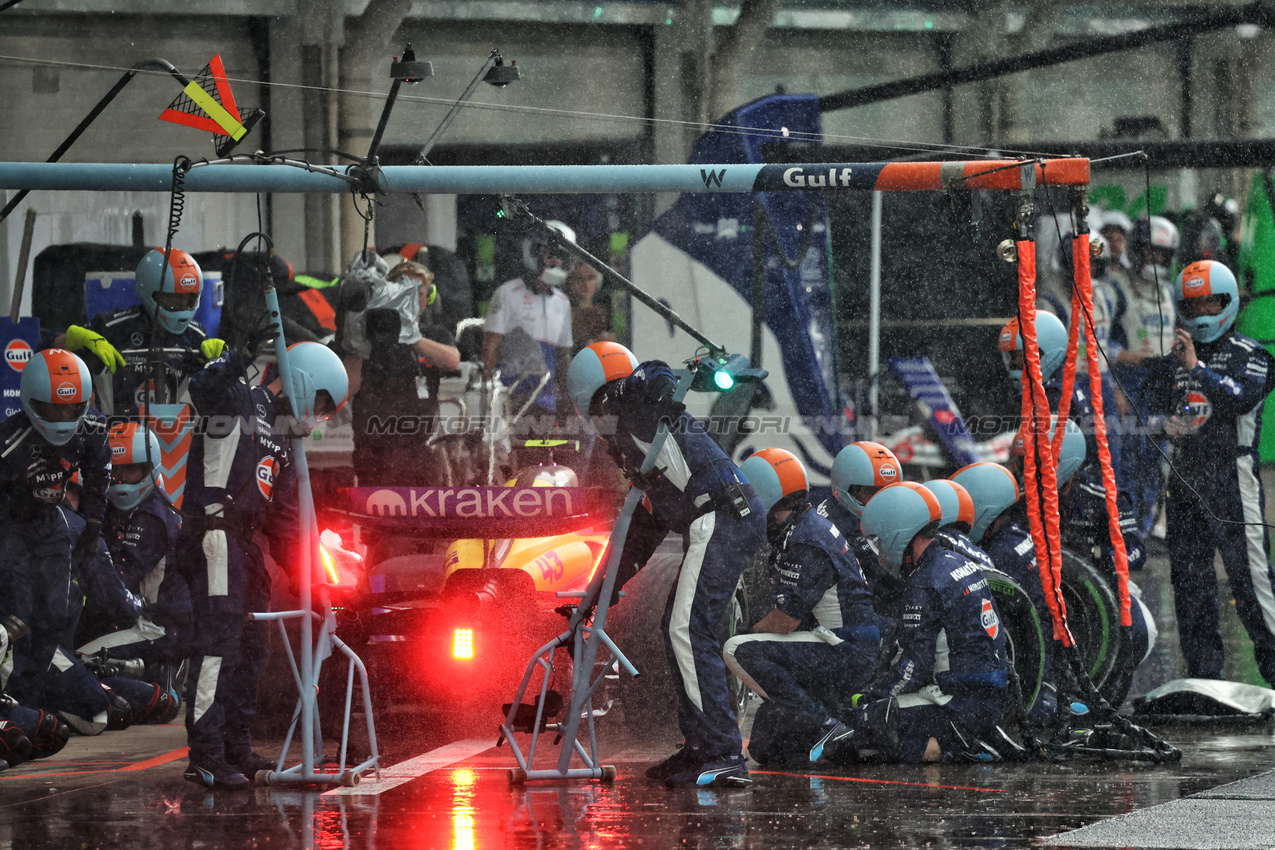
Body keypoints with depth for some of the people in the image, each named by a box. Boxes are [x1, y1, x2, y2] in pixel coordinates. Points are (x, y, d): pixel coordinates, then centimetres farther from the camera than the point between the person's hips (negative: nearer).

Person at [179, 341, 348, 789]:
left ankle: (236, 749, 26)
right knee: (219, 641, -15)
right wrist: (242, 358, -32)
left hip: (244, 543, 10)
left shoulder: (280, 442, 24)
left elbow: (283, 517, 26)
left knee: (252, 645, 16)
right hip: (214, 537, -10)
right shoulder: (240, 404, -2)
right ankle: (205, 755, -18)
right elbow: (204, 390, -27)